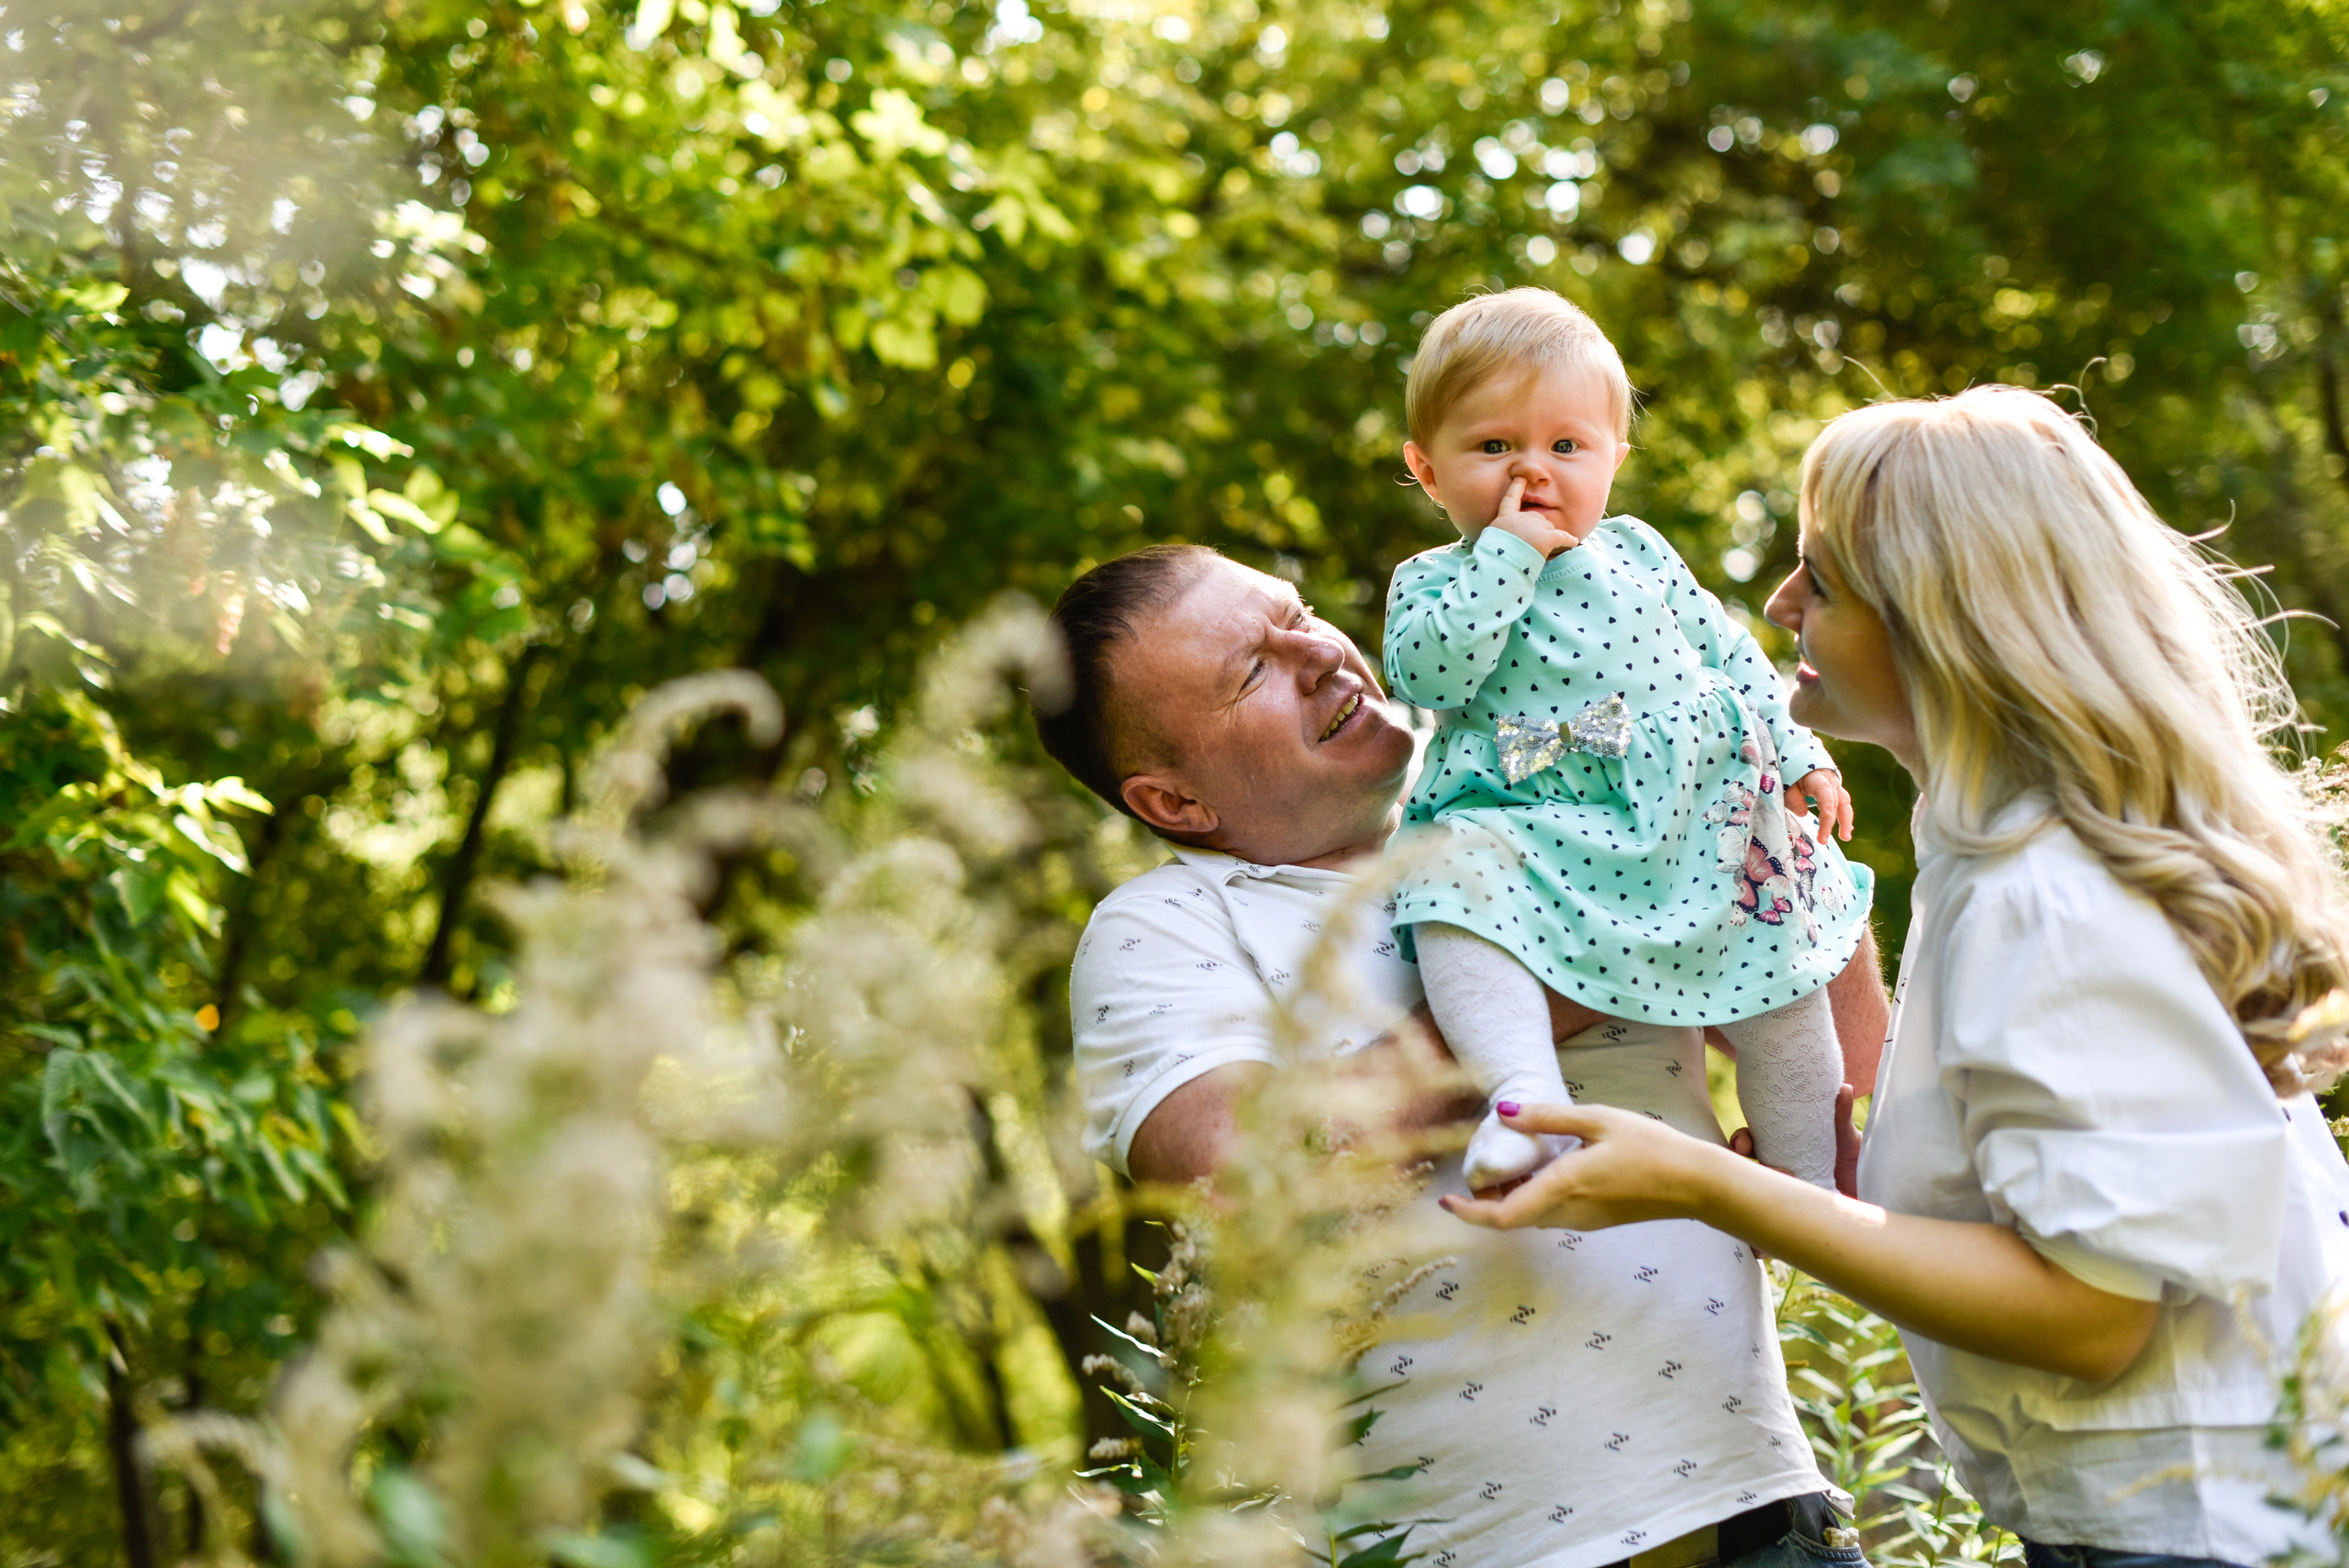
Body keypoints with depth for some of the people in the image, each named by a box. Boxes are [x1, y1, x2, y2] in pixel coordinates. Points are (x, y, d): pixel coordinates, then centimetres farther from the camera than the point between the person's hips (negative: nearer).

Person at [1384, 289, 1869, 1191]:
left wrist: (1798, 754, 12)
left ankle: (1812, 1185, 12)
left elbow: (1727, 651, 21)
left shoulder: (1636, 553, 16)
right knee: (1454, 877, -33)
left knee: (1781, 963, -3)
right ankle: (1524, 1093, -44)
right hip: (1531, 824, -3)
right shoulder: (1430, 583, 5)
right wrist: (1508, 555, -14)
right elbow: (1425, 676, -16)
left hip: (1700, 810, 3)